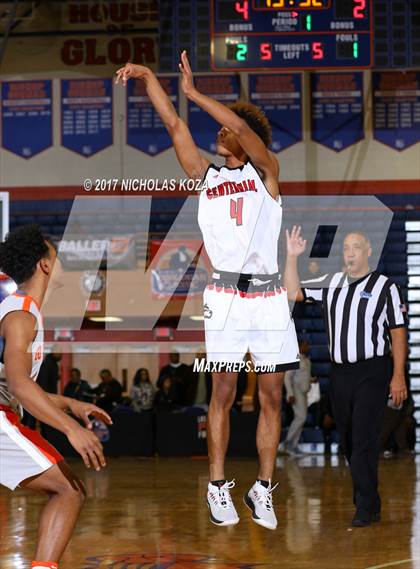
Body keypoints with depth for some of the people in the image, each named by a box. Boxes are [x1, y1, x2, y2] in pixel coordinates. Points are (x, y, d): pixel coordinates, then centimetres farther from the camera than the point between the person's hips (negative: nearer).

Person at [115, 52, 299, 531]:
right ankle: (218, 486, 4)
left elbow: (241, 127, -10)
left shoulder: (265, 171, 7)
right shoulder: (205, 175, 13)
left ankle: (263, 489, 9)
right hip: (225, 294, 1)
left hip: (268, 294, 0)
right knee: (223, 392, -3)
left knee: (271, 396, 2)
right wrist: (146, 77, -4)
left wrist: (194, 93, -13)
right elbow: (174, 125, 5)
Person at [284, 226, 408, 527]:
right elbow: (293, 292, 11)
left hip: (373, 371, -5)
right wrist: (292, 257, -1)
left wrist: (398, 376, -11)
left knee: (364, 440, -10)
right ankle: (368, 504, 20)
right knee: (349, 441, 9)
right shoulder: (331, 283, 11)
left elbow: (398, 332, -5)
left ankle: (366, 507, -7)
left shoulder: (386, 287, -3)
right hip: (340, 373, 6)